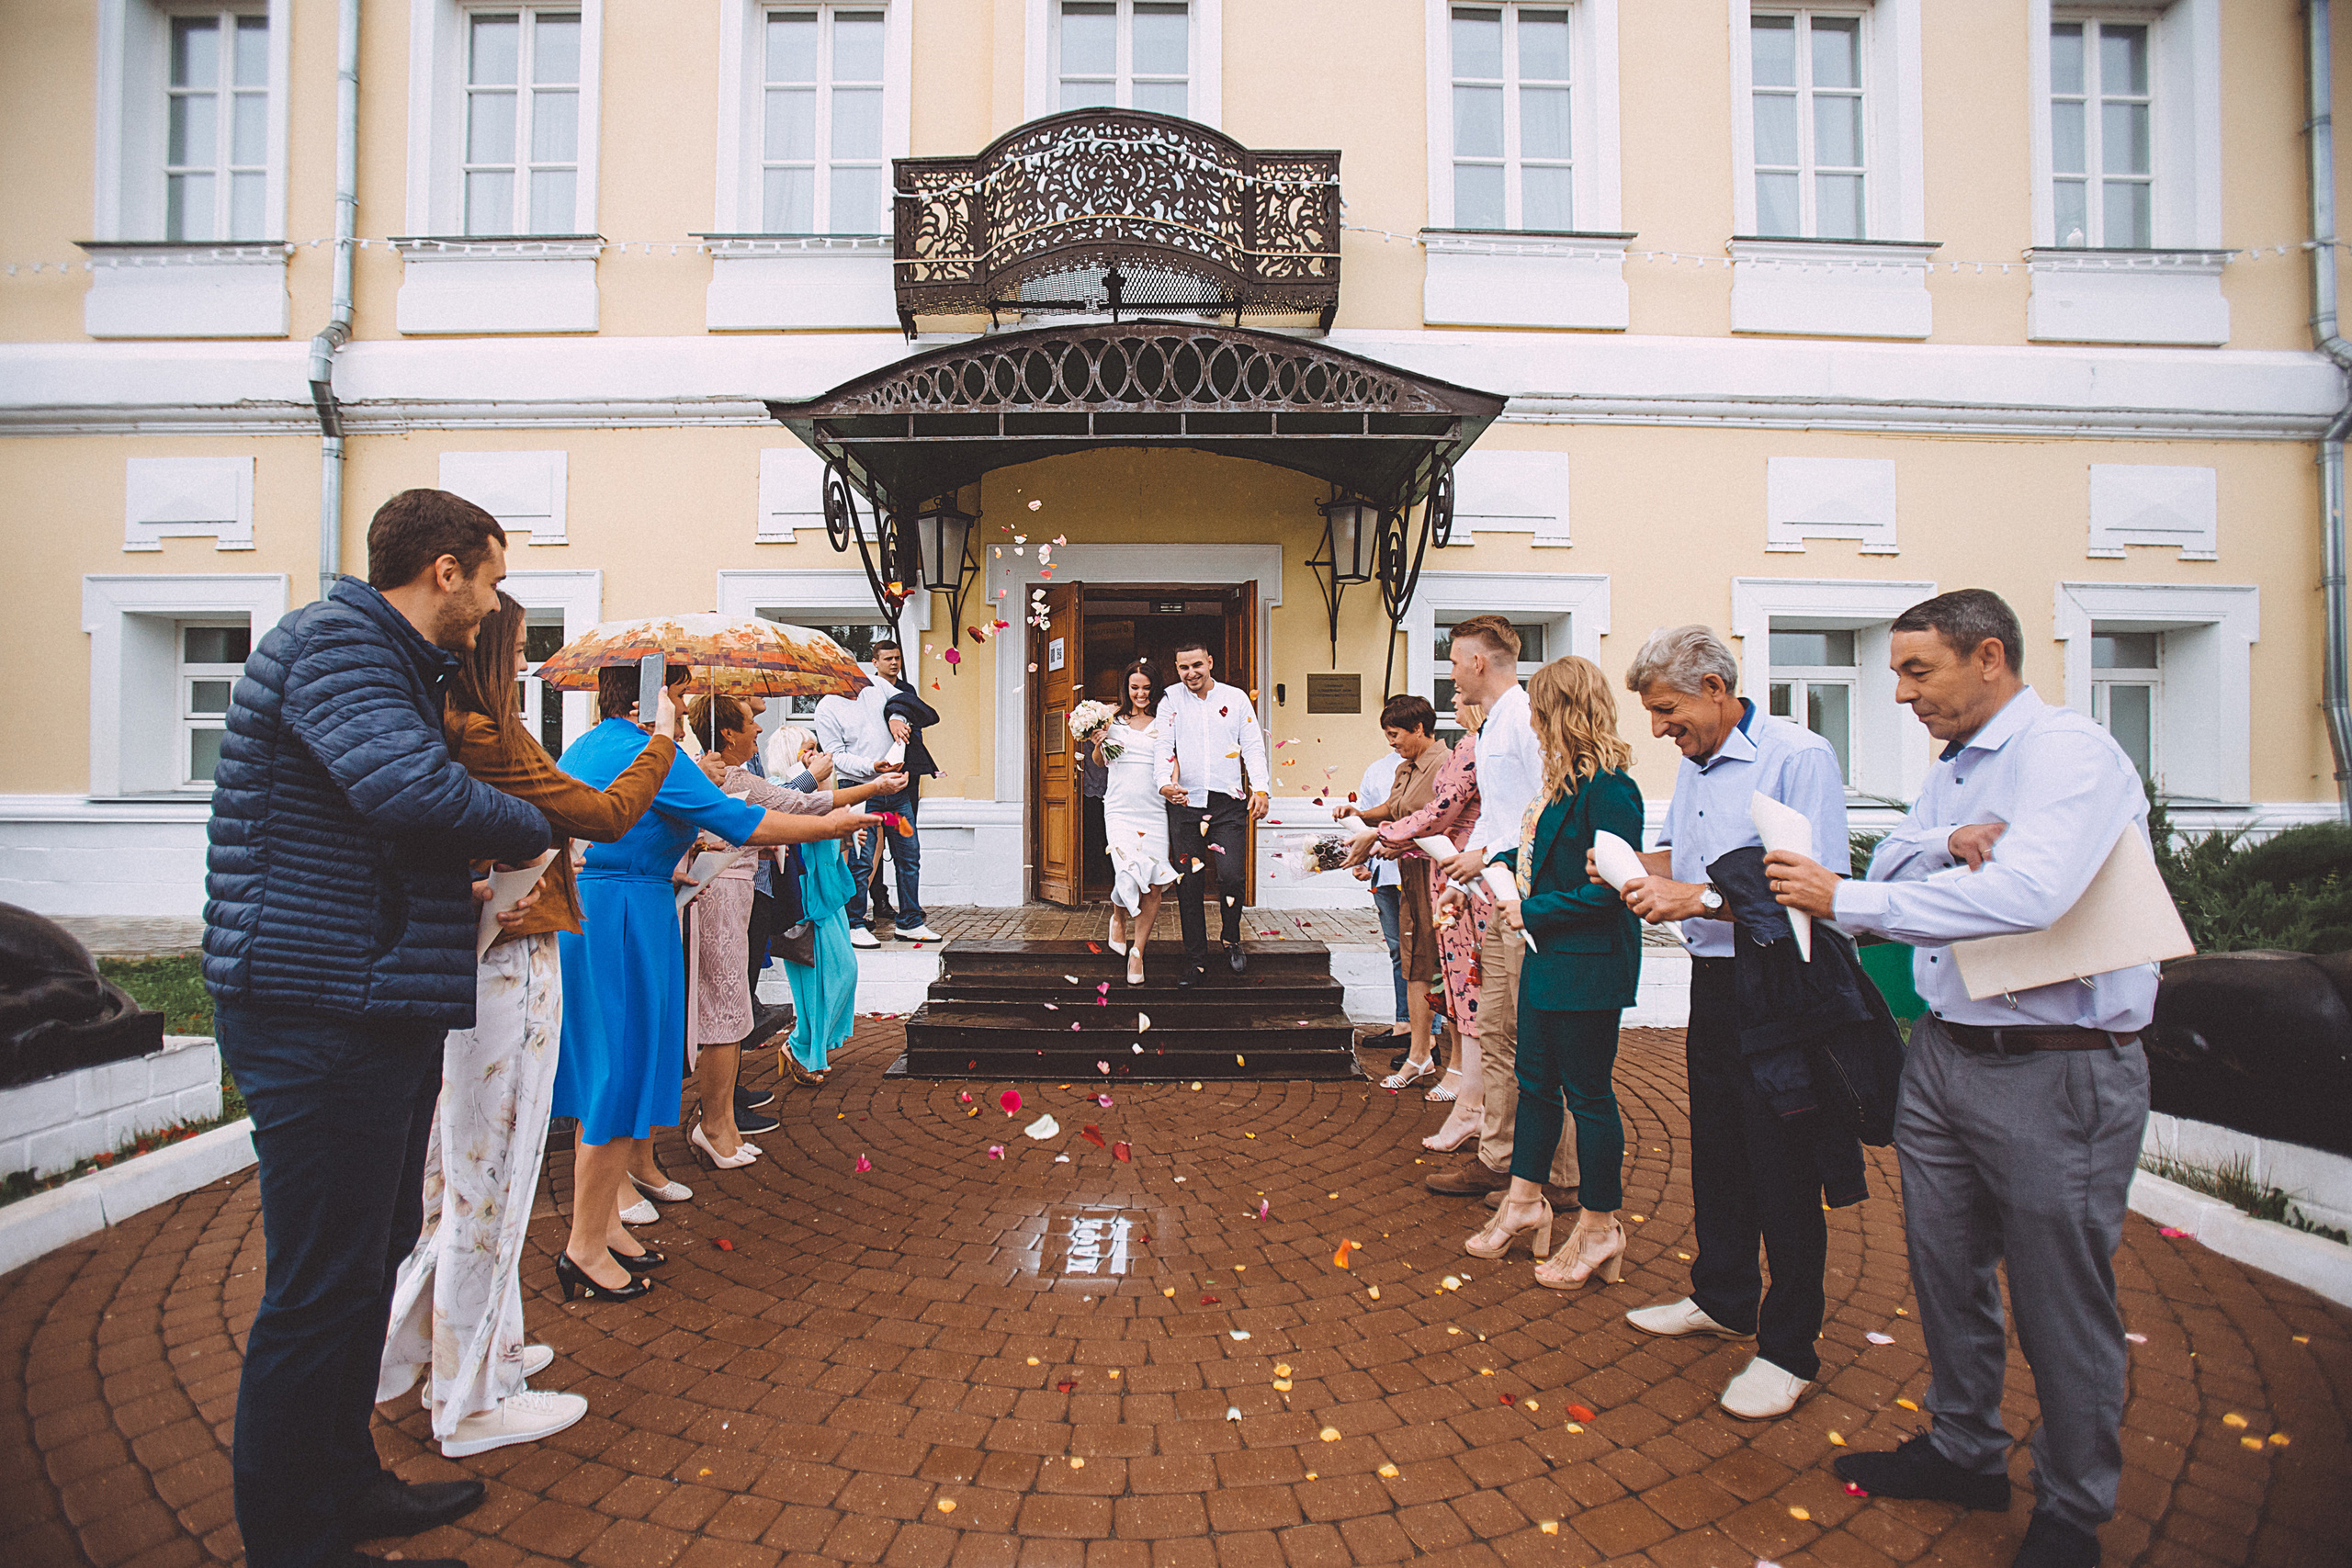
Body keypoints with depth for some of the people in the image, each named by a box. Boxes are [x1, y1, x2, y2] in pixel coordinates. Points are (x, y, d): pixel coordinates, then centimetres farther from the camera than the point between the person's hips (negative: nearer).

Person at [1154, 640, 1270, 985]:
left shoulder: (1236, 698, 8)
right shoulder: (1171, 699, 7)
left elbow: (1253, 745, 5)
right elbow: (1164, 746, 0)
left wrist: (1260, 789, -8)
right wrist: (1165, 784, -19)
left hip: (1228, 803, -1)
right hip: (1184, 802, 1)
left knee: (1232, 876, -12)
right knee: (1188, 884, 2)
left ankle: (1231, 940, 16)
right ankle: (1196, 961, 13)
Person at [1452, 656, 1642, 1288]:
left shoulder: (1608, 787, -20)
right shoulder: (1568, 779, 9)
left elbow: (1611, 887, -23)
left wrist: (1532, 912, -18)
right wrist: (1499, 865, 10)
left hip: (1588, 967, -9)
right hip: (1548, 958, 9)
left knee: (1588, 1093, 4)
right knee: (1536, 1081, 17)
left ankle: (1599, 1229, 21)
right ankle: (1525, 1201, 32)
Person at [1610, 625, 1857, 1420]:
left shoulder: (1799, 757, -17)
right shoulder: (1695, 765, 11)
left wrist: (1697, 898, -26)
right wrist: (1634, 865, 1)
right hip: (1714, 981, 9)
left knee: (1783, 1174, 2)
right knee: (1716, 1154, 19)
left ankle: (1789, 1350, 17)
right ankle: (1722, 1299, 37)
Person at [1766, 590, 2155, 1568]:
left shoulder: (2070, 752, -15)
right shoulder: (1952, 771, 13)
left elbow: (2023, 894, -30)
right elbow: (1891, 865, 6)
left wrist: (1843, 899, -27)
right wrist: (1947, 843, -15)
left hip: (2059, 1071, -8)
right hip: (1945, 1051, 8)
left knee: (2059, 1299, 7)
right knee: (1945, 1268, 18)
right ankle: (1965, 1452, 37)